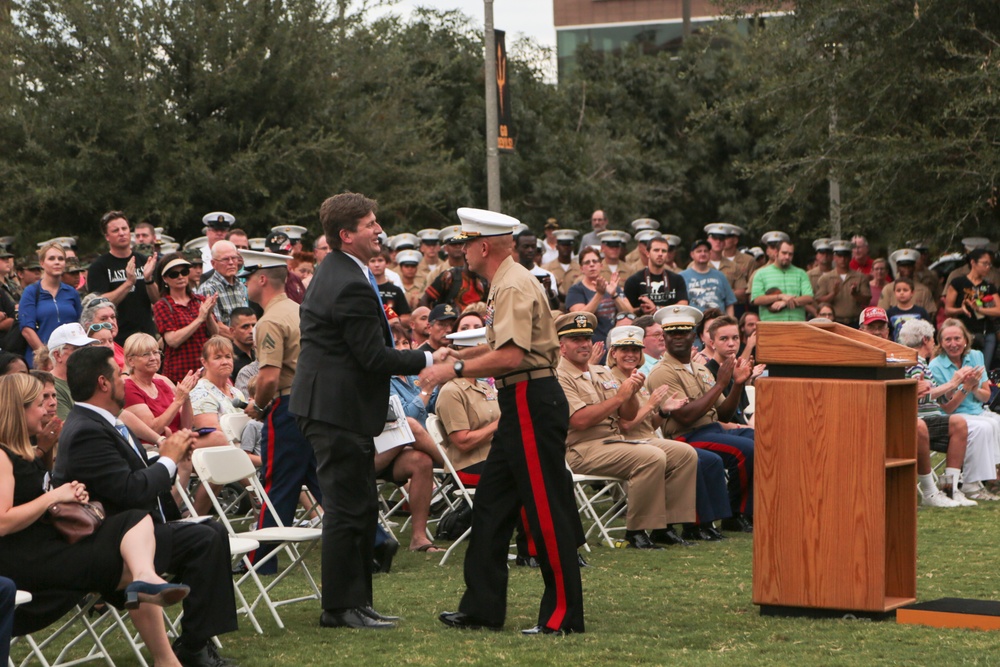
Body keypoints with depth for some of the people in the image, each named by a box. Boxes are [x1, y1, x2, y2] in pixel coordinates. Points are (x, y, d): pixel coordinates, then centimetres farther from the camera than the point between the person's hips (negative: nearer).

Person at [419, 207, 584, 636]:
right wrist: (458, 355, 17)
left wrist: (455, 370, -20)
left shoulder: (513, 287, -16)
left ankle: (564, 614, -1)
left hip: (533, 404, -11)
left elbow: (511, 356, -26)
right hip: (520, 405, 11)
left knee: (548, 511, -6)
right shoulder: (506, 284, 16)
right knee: (492, 503, 12)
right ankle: (482, 608, 17)